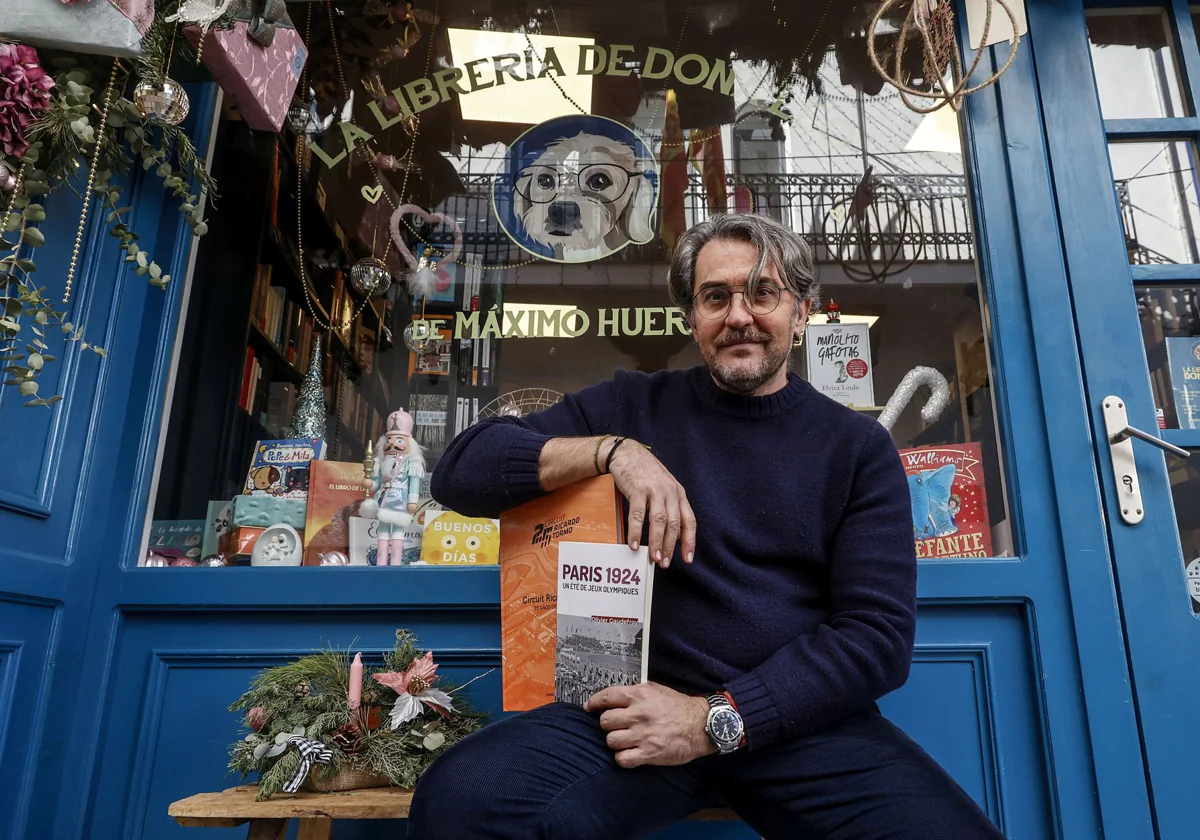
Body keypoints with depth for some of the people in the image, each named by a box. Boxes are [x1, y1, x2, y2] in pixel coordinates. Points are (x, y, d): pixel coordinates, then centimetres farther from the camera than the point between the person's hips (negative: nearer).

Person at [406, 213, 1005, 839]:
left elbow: (880, 633, 0)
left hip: (799, 718, 1)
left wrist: (715, 719, -11)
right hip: (644, 706, 0)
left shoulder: (858, 446, 9)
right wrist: (612, 450, -11)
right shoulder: (634, 406, 9)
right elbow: (461, 470, 4)